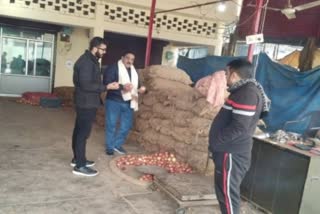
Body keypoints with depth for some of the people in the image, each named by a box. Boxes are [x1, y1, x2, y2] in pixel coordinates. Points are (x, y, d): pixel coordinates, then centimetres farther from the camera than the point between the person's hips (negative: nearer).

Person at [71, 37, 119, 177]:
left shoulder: (90, 60, 14)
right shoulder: (86, 62, -19)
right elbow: (86, 85, -25)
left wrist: (106, 86, 14)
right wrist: (107, 87, -22)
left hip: (86, 102, 11)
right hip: (86, 103, -11)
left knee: (79, 131, 17)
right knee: (83, 133, -5)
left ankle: (77, 159, 29)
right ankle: (80, 166, 3)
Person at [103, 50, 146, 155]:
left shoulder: (134, 71, 15)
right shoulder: (113, 68, -8)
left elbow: (136, 86, 24)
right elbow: (106, 83, -18)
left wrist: (140, 89, 0)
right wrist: (122, 87, -28)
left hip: (128, 102, 6)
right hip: (114, 101, -6)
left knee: (126, 125, 11)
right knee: (111, 125, 4)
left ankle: (117, 144, 26)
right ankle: (109, 147, 18)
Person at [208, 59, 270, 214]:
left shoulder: (247, 93, -19)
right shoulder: (244, 90, 14)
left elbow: (239, 127, -25)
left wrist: (216, 141, -16)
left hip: (232, 153, -10)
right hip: (230, 150, 10)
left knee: (227, 192, 0)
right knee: (225, 191, 19)